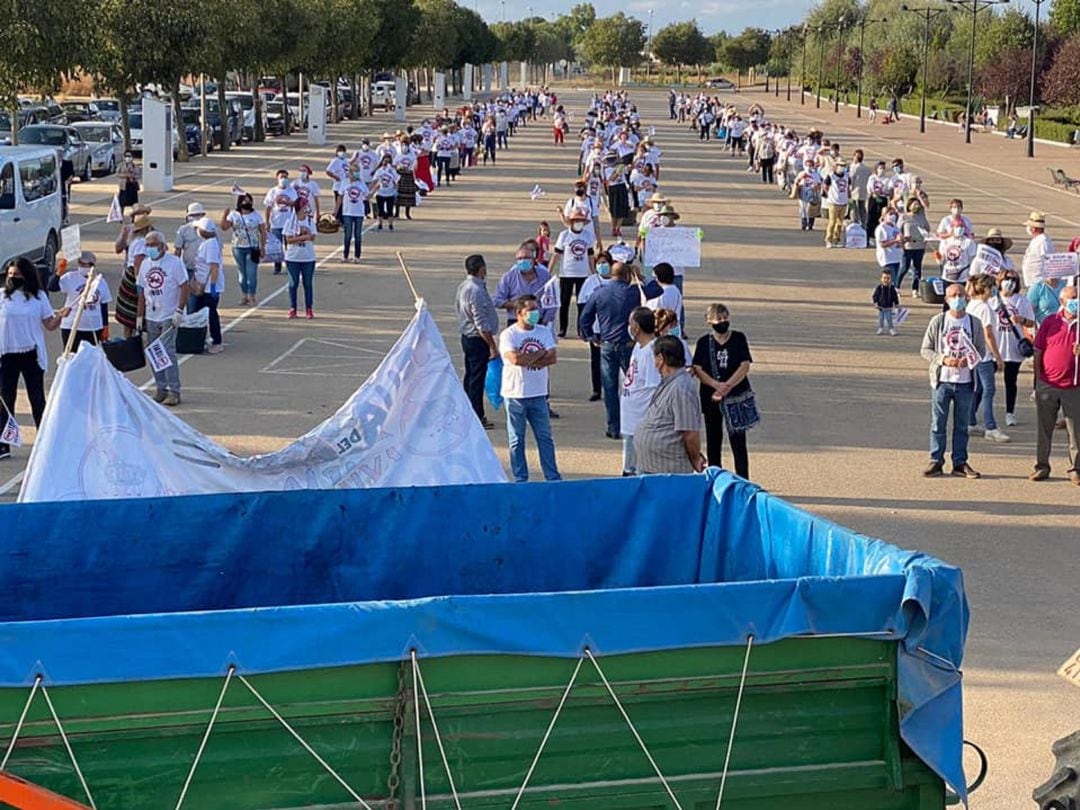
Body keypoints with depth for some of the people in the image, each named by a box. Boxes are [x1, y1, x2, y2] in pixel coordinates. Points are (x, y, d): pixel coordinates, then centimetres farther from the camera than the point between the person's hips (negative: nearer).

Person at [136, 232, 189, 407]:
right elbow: (142, 291, 15)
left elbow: (185, 287, -8)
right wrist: (140, 315, 11)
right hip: (151, 317, 6)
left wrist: (179, 311, -15)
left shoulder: (174, 262, -6)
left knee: (168, 352, -11)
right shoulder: (145, 264, 10)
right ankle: (161, 389, 16)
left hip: (169, 316, -6)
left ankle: (174, 391, -6)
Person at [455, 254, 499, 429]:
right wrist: (492, 346, -18)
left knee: (470, 376, 17)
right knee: (477, 378, -3)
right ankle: (477, 417, 2)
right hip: (478, 340, -10)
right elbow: (481, 324, -23)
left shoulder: (463, 287, 7)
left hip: (467, 337, 10)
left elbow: (458, 309, 17)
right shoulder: (476, 291, -23)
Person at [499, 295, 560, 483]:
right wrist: (541, 353, -11)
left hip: (538, 394, 4)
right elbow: (515, 359, -23)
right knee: (517, 440, 5)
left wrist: (528, 360, -16)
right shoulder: (508, 334, -8)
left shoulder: (544, 332, 6)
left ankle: (552, 477, 13)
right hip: (515, 395, -4)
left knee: (545, 437, 8)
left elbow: (552, 358, -6)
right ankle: (520, 479, 12)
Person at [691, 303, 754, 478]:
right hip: (710, 397, 2)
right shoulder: (704, 342, 2)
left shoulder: (738, 338, 0)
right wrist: (717, 385, -19)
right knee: (713, 441, 8)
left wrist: (727, 385, -18)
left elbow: (745, 366, -7)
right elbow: (698, 369, -5)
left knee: (738, 441, -2)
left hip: (736, 396, -2)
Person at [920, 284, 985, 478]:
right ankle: (936, 461, 10)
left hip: (965, 382, 1)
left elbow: (981, 351, 9)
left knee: (962, 425, 8)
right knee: (938, 424, 2)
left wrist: (969, 360, -12)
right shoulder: (937, 321, -1)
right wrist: (943, 359, -15)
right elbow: (925, 350, 1)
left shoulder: (975, 323, 4)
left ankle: (960, 463, 15)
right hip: (942, 380, -1)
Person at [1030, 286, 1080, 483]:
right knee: (1044, 428, 8)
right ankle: (1042, 466, 19)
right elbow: (1038, 353, 6)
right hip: (1047, 385, 1)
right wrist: (1037, 382, 4)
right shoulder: (1050, 322, 3)